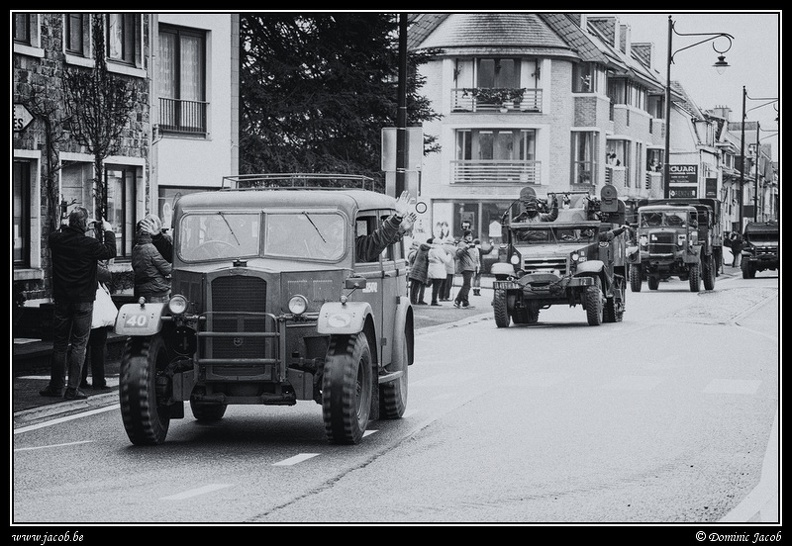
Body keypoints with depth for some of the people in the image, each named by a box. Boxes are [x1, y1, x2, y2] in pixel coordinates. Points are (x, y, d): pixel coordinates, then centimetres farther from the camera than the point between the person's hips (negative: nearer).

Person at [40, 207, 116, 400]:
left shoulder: (56, 239, -5)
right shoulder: (89, 244, -18)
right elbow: (110, 252, -4)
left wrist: (68, 226, 22)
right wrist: (108, 231, 7)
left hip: (61, 299, 4)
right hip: (83, 300, -4)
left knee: (59, 344, 12)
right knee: (79, 344, 1)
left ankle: (56, 386, 16)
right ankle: (72, 389, -2)